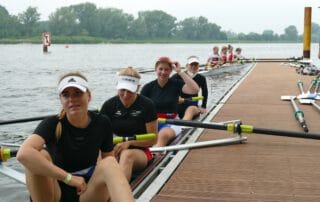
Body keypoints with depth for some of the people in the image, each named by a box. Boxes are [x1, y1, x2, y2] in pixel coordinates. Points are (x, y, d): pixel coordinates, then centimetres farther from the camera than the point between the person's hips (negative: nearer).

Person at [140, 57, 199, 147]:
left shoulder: (176, 84, 2)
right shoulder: (148, 87, 5)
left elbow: (195, 90, -16)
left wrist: (180, 72, -15)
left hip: (170, 122, -2)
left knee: (163, 135, -37)